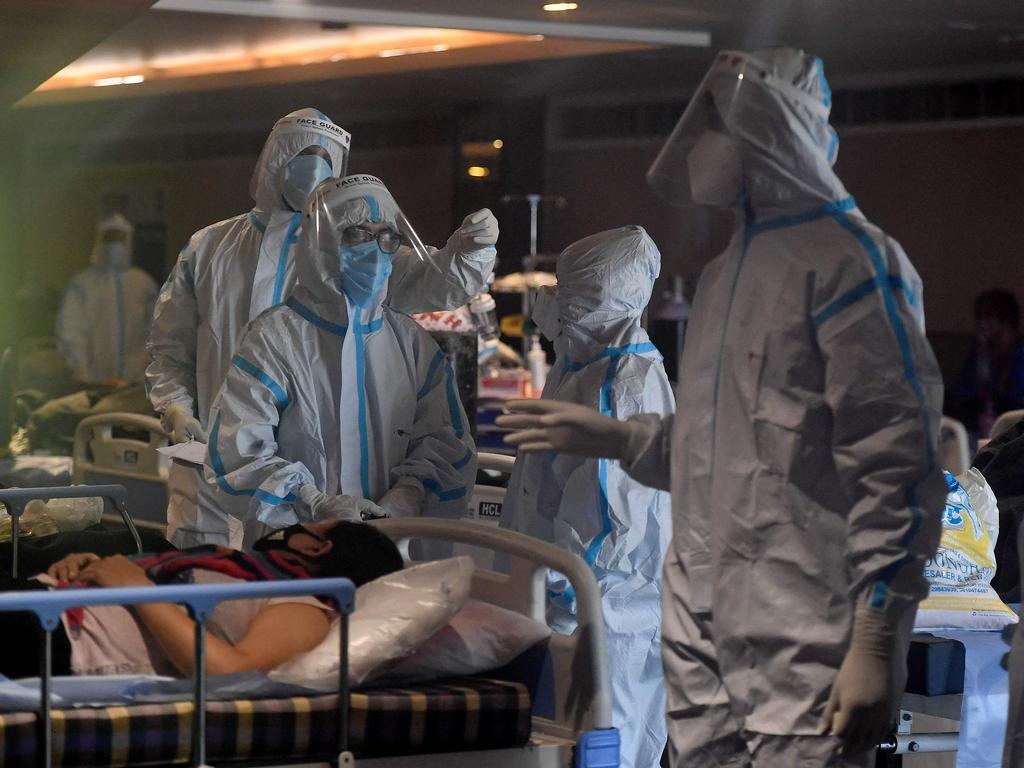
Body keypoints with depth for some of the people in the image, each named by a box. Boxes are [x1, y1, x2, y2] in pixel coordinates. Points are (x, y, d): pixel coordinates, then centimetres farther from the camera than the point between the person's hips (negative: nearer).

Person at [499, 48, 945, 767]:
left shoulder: (849, 257, -7)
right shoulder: (725, 270, 19)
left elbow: (895, 464, -13)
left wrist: (875, 640, -18)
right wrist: (613, 437, 19)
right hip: (702, 642, 8)